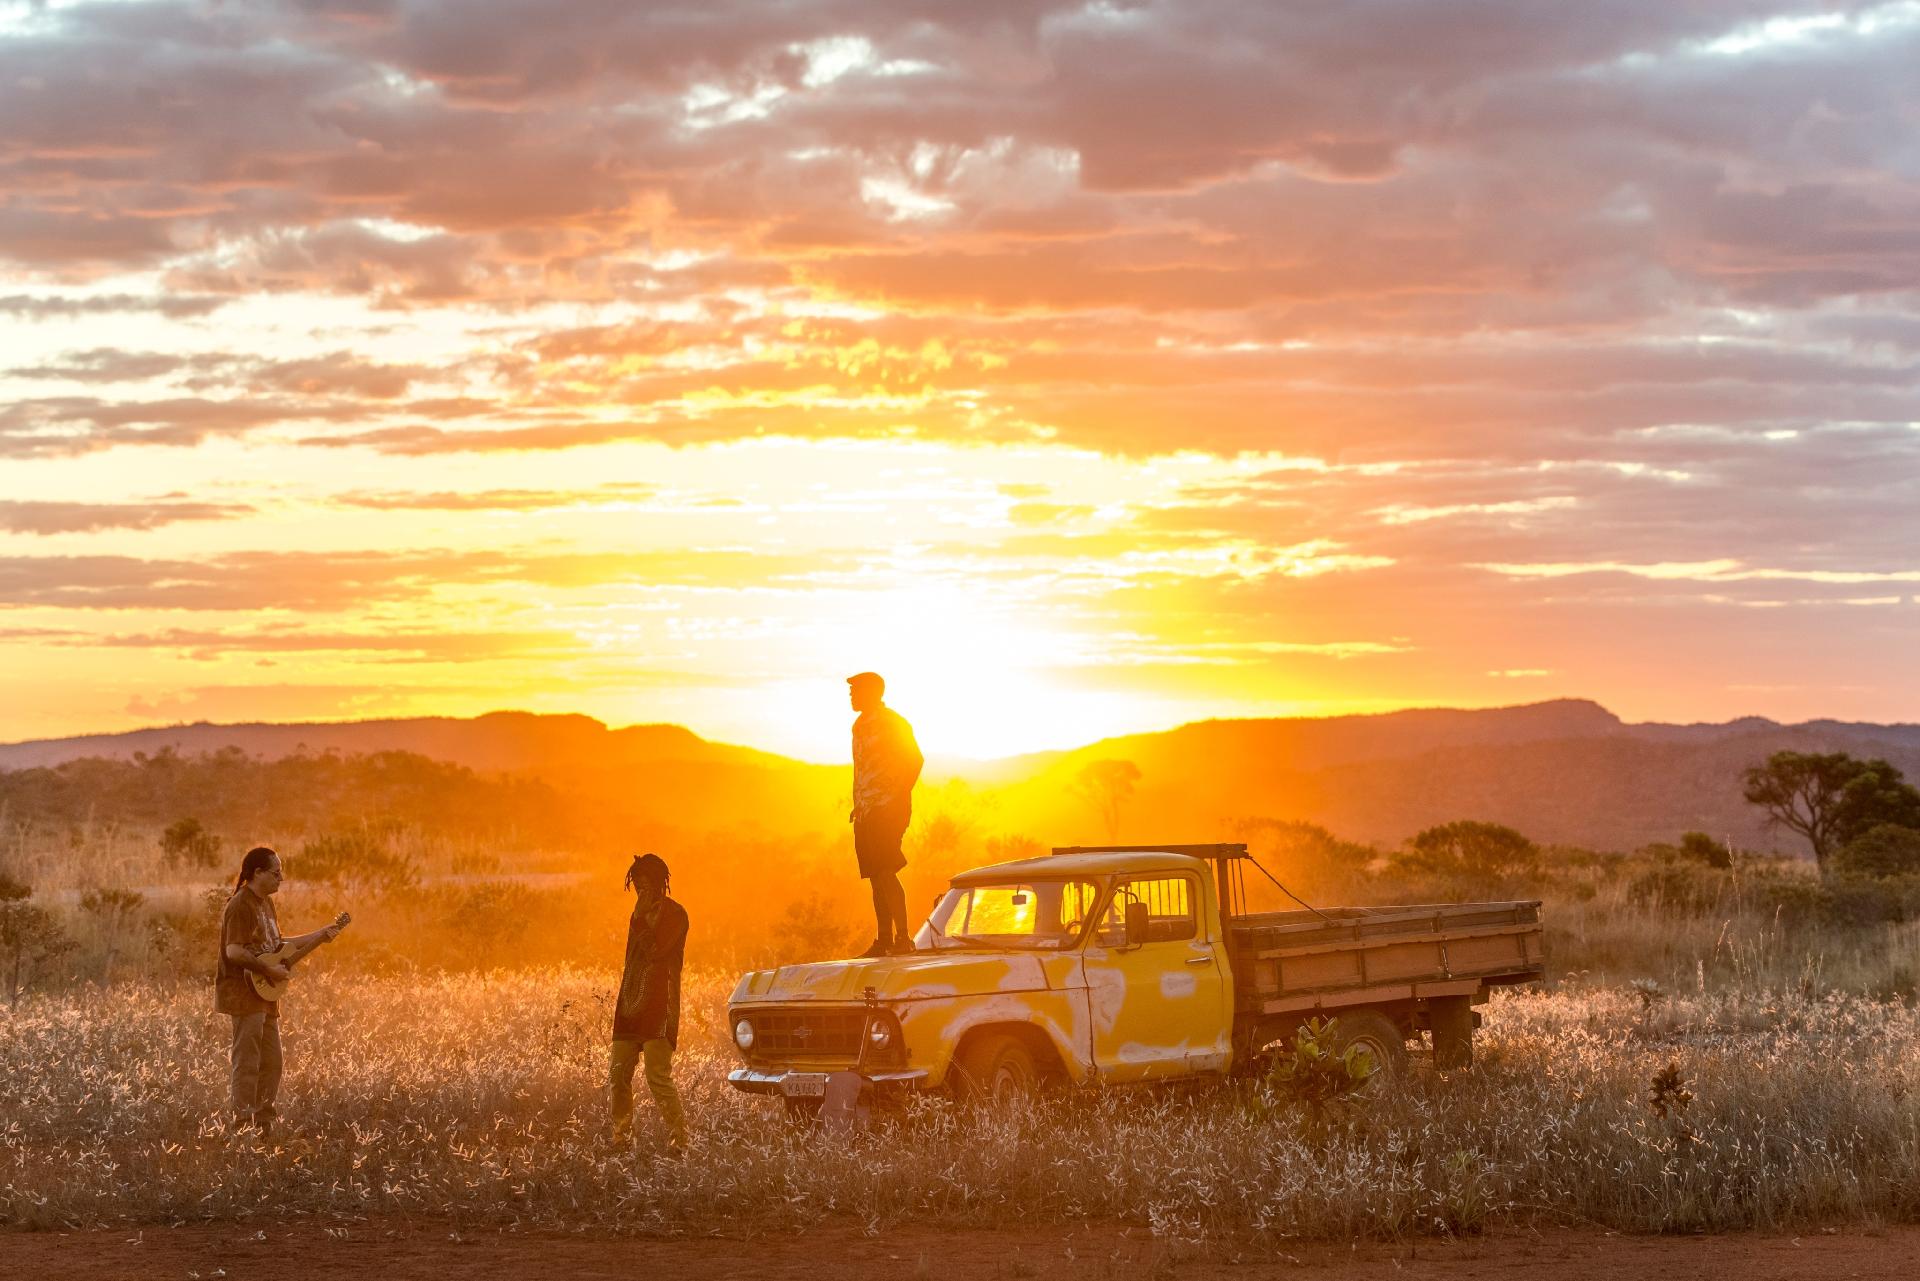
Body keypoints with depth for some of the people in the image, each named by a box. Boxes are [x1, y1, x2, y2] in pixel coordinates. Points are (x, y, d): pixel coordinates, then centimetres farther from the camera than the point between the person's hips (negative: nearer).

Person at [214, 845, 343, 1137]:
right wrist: (269, 970, -23)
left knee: (272, 1063, 13)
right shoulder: (242, 905, -16)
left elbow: (277, 946, 25)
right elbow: (234, 951, -26)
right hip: (244, 993, -10)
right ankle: (243, 1127, -7)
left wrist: (320, 936, 21)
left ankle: (263, 1125, 21)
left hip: (264, 996, 10)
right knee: (247, 1064, -9)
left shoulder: (265, 903, 16)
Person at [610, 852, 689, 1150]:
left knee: (658, 1078, -15)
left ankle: (678, 1142, -13)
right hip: (630, 1005, 8)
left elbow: (655, 950, -17)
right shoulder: (643, 913, 21)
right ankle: (620, 1142, 8)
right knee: (619, 1076, 3)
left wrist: (640, 918, -11)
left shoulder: (673, 913, -5)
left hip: (659, 1007, -8)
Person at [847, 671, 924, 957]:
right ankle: (883, 941, 11)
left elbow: (915, 759, -13)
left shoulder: (892, 723, -8)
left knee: (886, 873, -15)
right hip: (866, 812, 9)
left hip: (887, 809, -9)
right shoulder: (861, 725, 18)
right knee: (876, 876, 8)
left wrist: (900, 797, -17)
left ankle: (903, 939, -16)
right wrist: (858, 804, 17)